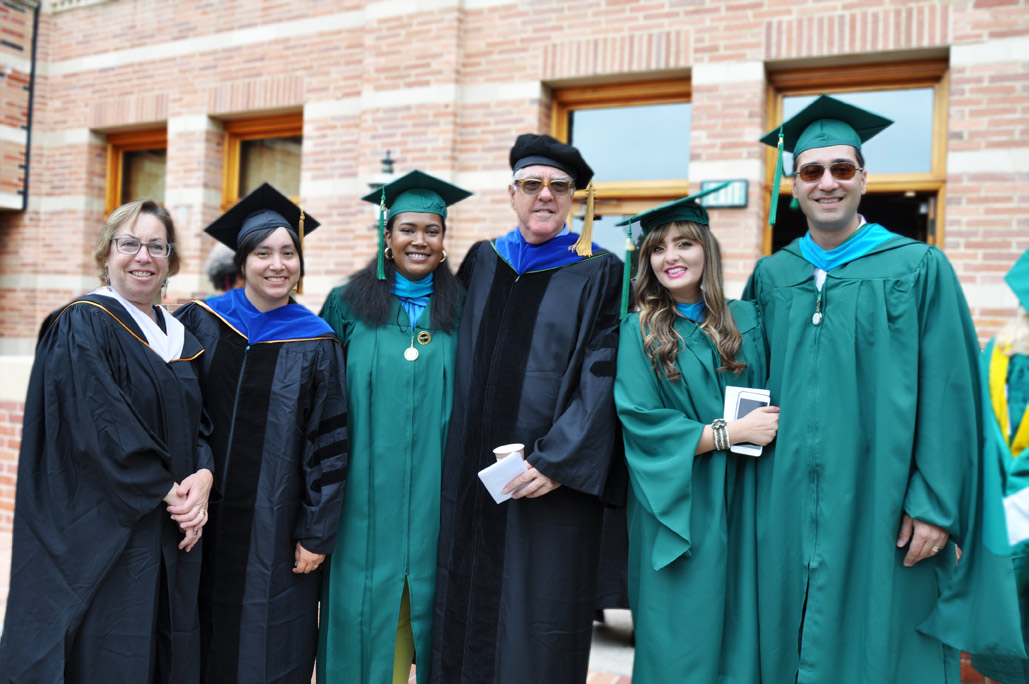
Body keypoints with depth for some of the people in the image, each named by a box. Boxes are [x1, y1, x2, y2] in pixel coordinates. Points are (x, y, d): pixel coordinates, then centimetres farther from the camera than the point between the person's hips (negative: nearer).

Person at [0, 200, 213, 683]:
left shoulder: (180, 337, 13)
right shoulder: (82, 327, -8)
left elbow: (199, 424, 11)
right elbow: (101, 430, -17)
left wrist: (203, 476, -9)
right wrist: (169, 492, -15)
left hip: (175, 534, 6)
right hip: (104, 537, -6)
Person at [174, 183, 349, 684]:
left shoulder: (316, 344, -4)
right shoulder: (200, 322, 0)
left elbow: (329, 445, -4)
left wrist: (316, 534, -5)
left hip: (276, 529, -1)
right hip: (205, 522, 2)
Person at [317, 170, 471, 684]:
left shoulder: (462, 313, 5)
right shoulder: (347, 306, 4)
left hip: (434, 502, 1)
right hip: (366, 501, 0)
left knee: (425, 609, 9)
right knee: (362, 624, 5)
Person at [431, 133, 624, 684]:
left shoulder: (598, 275, -1)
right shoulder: (481, 263, 11)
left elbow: (601, 378, -8)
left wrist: (558, 461, -16)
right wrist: (455, 462, 10)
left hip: (553, 481, -4)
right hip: (472, 476, 4)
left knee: (540, 635, 2)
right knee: (466, 617, 11)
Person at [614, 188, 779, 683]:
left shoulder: (747, 321, 7)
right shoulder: (638, 332, -2)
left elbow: (777, 402, 10)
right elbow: (641, 423, -11)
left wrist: (770, 428, -10)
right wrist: (731, 432, -15)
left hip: (742, 503, 3)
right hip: (676, 511, -2)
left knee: (738, 633, 10)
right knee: (680, 644, 5)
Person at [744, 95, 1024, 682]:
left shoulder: (919, 269, -2)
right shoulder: (770, 276, 7)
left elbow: (949, 395, -6)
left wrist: (935, 505, -11)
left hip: (879, 510, -3)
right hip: (786, 508, 3)